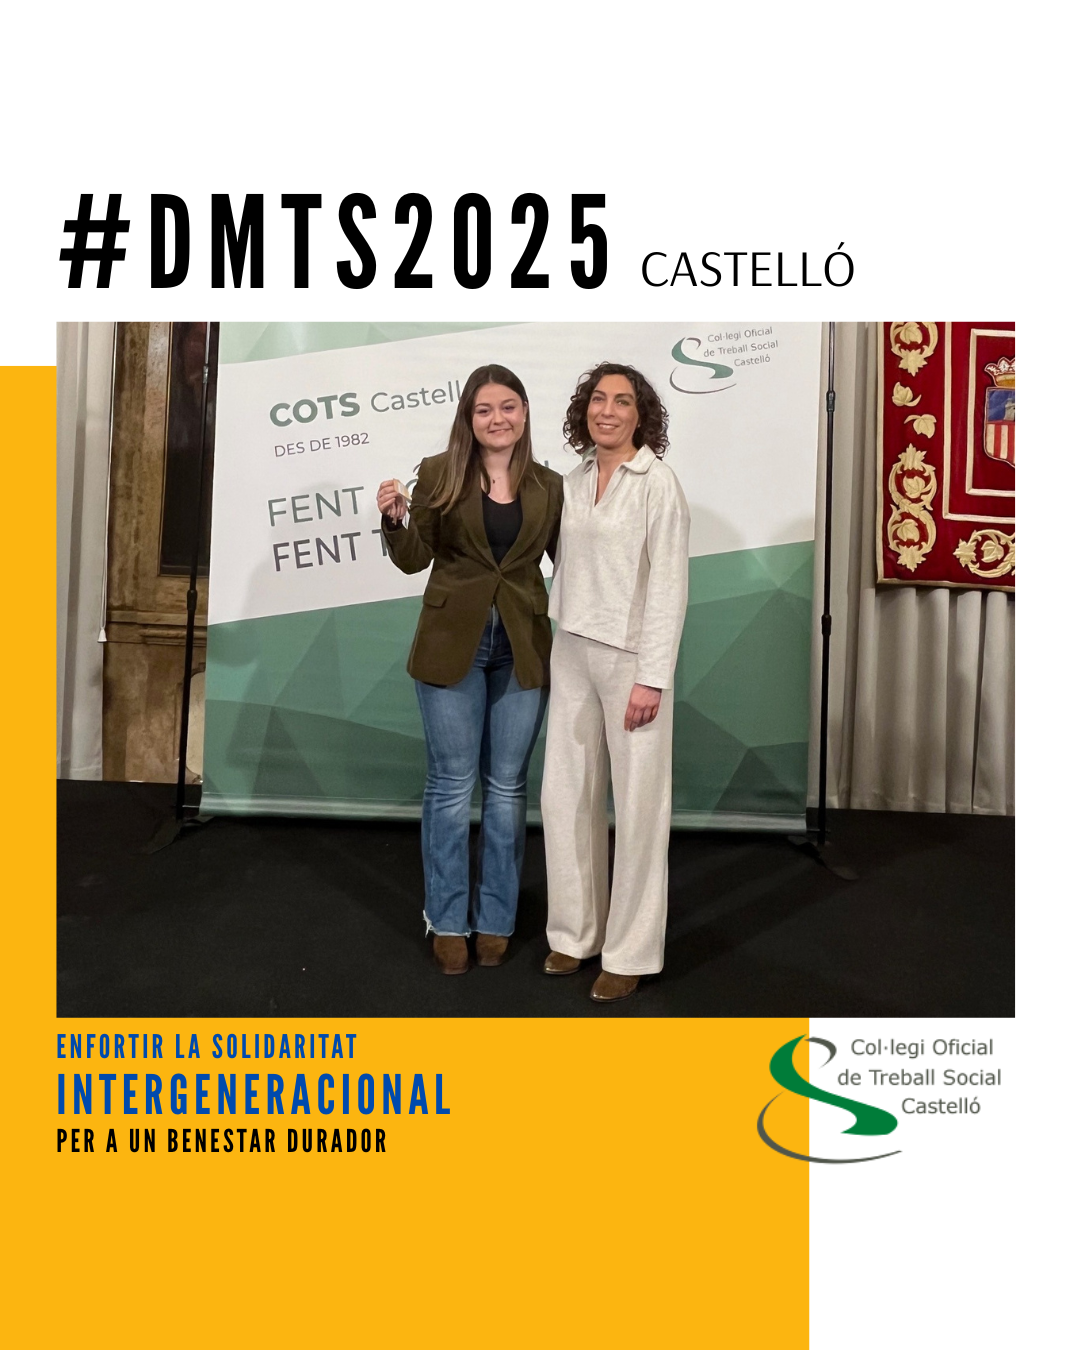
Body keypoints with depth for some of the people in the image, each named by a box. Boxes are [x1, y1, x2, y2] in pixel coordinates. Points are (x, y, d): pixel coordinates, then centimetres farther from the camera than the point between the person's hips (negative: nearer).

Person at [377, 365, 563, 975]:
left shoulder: (548, 485, 5)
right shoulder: (439, 473, 0)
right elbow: (414, 559, 0)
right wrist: (396, 519, -17)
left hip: (523, 649, 2)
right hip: (453, 644, -2)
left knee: (507, 786, 9)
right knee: (452, 784, 5)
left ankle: (496, 919, 23)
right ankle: (448, 921, 20)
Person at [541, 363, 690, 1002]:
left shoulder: (658, 482, -8)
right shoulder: (574, 481, 11)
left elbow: (669, 584, -12)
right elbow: (567, 568, 14)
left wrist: (651, 678, -17)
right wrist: (559, 651, 10)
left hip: (630, 656, -6)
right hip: (572, 653, 6)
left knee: (637, 802, 2)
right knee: (566, 793, 10)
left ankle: (631, 952, 16)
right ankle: (577, 931, 26)